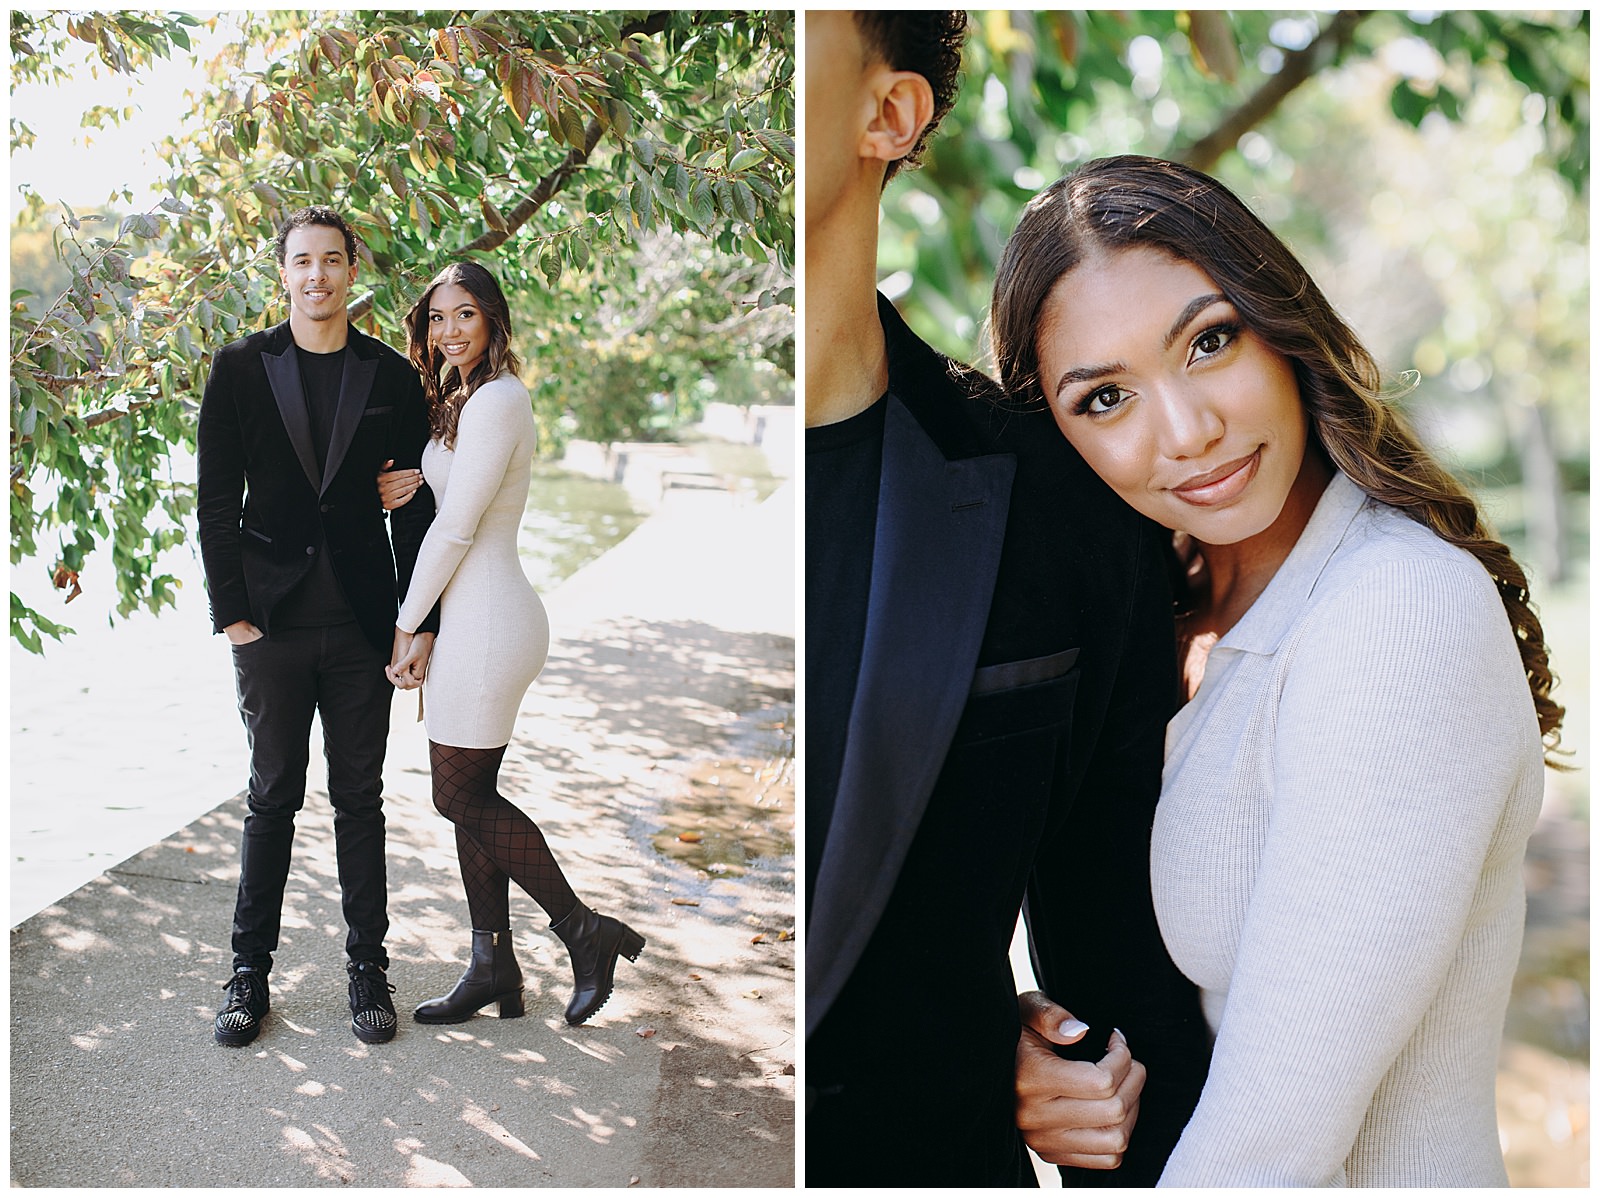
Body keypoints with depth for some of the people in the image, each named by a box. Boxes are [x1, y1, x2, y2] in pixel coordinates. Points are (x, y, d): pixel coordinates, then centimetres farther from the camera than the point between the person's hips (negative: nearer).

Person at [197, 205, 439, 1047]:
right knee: (273, 797, 6)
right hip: (272, 623, -1)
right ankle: (250, 971, 19)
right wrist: (233, 614, -4)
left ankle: (368, 970, 19)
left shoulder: (392, 377, 5)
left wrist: (423, 622, 1)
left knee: (359, 797, 8)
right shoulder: (241, 369, 3)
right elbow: (217, 502, 2)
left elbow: (415, 508, 6)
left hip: (362, 624, 1)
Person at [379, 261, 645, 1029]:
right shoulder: (469, 399, 14)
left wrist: (407, 627, -10)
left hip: (485, 622, -10)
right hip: (474, 618, 10)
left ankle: (585, 930, 11)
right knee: (471, 794, 12)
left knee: (460, 796, 0)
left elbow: (454, 528, -18)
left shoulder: (495, 402, -16)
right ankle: (493, 965, 21)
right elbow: (445, 499, 17)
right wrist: (402, 490, -6)